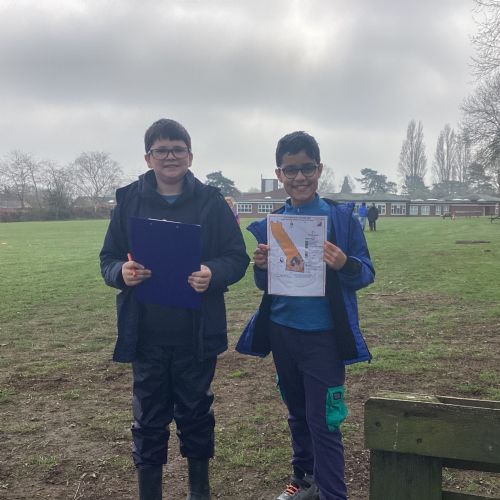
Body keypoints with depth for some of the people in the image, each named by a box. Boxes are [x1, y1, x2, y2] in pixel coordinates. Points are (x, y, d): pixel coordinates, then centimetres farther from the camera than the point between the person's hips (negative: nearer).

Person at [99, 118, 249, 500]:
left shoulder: (211, 201, -2)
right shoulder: (129, 200, 2)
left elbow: (237, 258, -3)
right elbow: (108, 259, 3)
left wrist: (213, 274, -24)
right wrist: (122, 271, -20)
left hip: (197, 334, 0)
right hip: (145, 335, 1)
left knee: (196, 413, 14)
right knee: (149, 418, 10)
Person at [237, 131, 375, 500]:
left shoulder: (342, 217, -8)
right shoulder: (272, 224, 2)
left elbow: (367, 273, -7)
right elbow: (264, 285, 8)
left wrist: (344, 264, -28)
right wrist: (261, 266, -15)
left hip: (323, 336, -4)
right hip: (282, 332, 5)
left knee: (323, 420, -2)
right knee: (298, 413, 20)